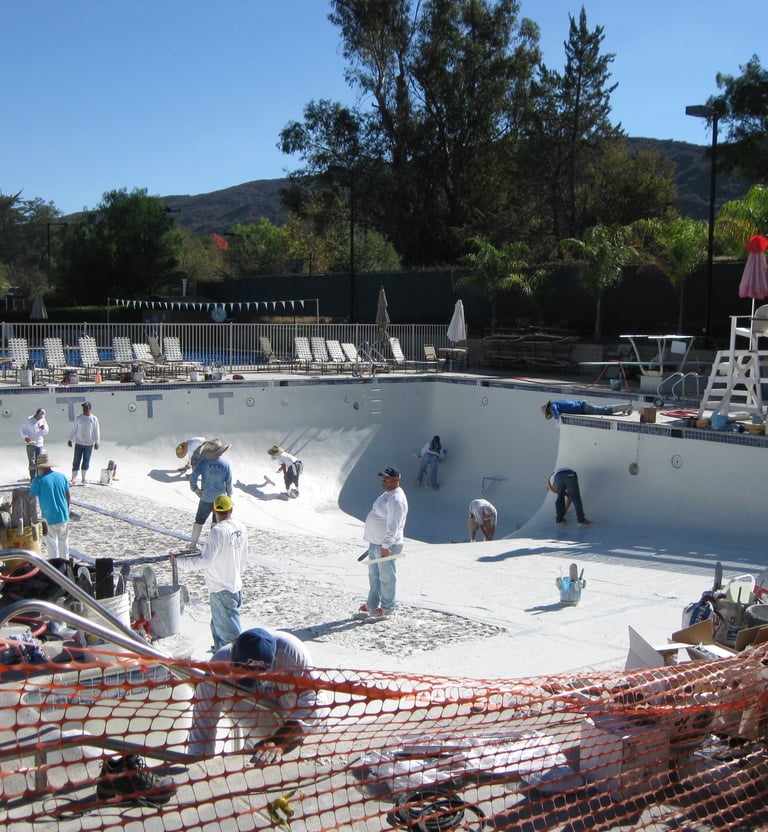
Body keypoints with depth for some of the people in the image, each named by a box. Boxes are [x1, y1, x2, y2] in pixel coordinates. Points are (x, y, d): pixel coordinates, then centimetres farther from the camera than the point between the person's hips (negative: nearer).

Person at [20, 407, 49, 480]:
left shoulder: (43, 421, 9)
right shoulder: (28, 420, -4)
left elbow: (46, 432, 9)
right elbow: (23, 429, -2)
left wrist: (43, 429, -14)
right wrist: (25, 437, -17)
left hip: (39, 444, 4)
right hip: (30, 443, -4)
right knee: (32, 462, -7)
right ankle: (33, 478, -6)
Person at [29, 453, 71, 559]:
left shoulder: (38, 480, -14)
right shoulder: (61, 476, 0)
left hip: (49, 518, -4)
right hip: (63, 516, 4)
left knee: (52, 543, 10)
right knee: (64, 541, 18)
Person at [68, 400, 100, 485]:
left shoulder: (94, 419, -1)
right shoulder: (78, 417, 0)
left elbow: (96, 431, 1)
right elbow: (74, 429, 6)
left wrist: (96, 442, -6)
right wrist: (70, 439, 4)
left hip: (89, 444, 0)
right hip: (79, 443, 0)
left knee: (86, 462, 8)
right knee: (76, 461, -3)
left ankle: (83, 479, 18)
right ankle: (73, 479, -2)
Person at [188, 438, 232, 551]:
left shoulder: (203, 462, -13)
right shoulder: (225, 464, -11)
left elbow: (193, 477, -17)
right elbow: (229, 482, -6)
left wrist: (195, 489, -2)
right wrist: (229, 494, 8)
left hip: (206, 497, 0)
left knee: (199, 521, 14)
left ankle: (193, 545, 18)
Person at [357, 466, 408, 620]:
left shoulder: (396, 499, -19)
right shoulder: (386, 494, 14)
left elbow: (393, 526, -24)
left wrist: (386, 545, -28)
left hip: (386, 546, -10)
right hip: (375, 543, 10)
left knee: (387, 577, 0)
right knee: (374, 576, 18)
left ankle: (386, 610, 8)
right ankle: (372, 606, 28)